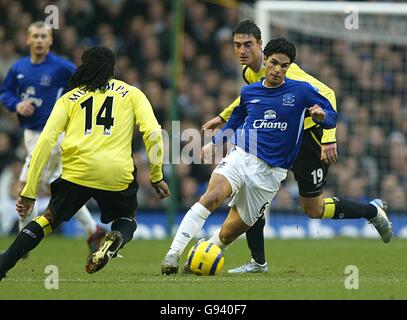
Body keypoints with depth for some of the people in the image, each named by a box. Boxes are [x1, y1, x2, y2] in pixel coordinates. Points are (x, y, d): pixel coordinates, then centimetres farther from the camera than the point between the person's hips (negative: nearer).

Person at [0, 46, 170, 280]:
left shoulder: (69, 98, 18)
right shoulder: (131, 94, 17)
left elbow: (46, 140, 7)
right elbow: (153, 133, 4)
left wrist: (29, 191, 6)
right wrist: (157, 176, 12)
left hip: (77, 172, 1)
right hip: (118, 175, -1)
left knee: (49, 219, 21)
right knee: (127, 220, 26)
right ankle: (115, 239, -11)